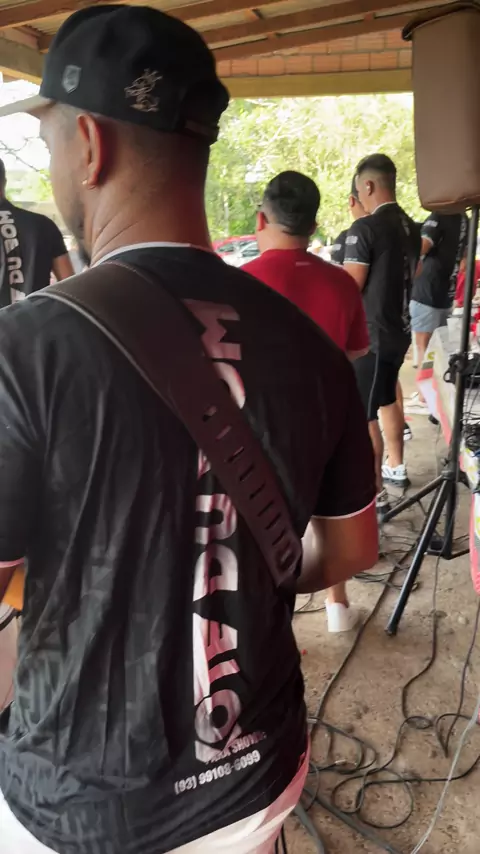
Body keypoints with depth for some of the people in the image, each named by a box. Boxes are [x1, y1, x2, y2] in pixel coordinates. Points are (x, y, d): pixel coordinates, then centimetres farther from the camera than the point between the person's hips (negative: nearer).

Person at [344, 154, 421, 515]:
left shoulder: (365, 228, -18)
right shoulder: (411, 227, 9)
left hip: (369, 334, -9)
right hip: (399, 329, 9)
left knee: (362, 415, -4)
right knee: (387, 399, 24)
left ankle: (376, 494, 0)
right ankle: (396, 467, 36)